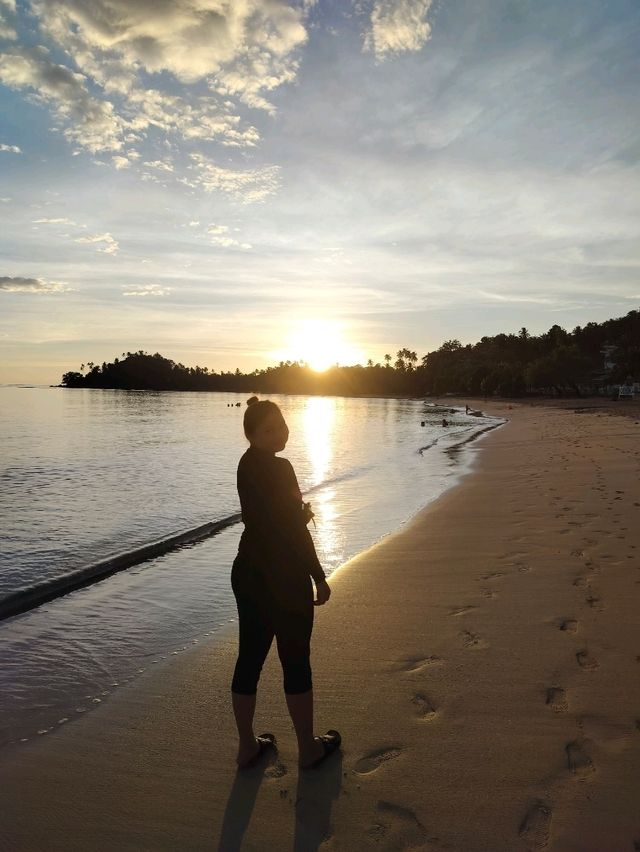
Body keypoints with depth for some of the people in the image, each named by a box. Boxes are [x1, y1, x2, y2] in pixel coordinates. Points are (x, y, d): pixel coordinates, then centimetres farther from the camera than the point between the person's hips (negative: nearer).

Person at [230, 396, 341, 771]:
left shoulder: (248, 464, 8)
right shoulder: (278, 468, -19)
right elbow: (295, 529, -19)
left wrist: (300, 513, 4)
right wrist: (319, 577, -12)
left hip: (248, 573, 8)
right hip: (284, 578, -8)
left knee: (250, 657, 14)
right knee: (296, 661, 7)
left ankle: (247, 746, 29)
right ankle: (309, 748, 23)